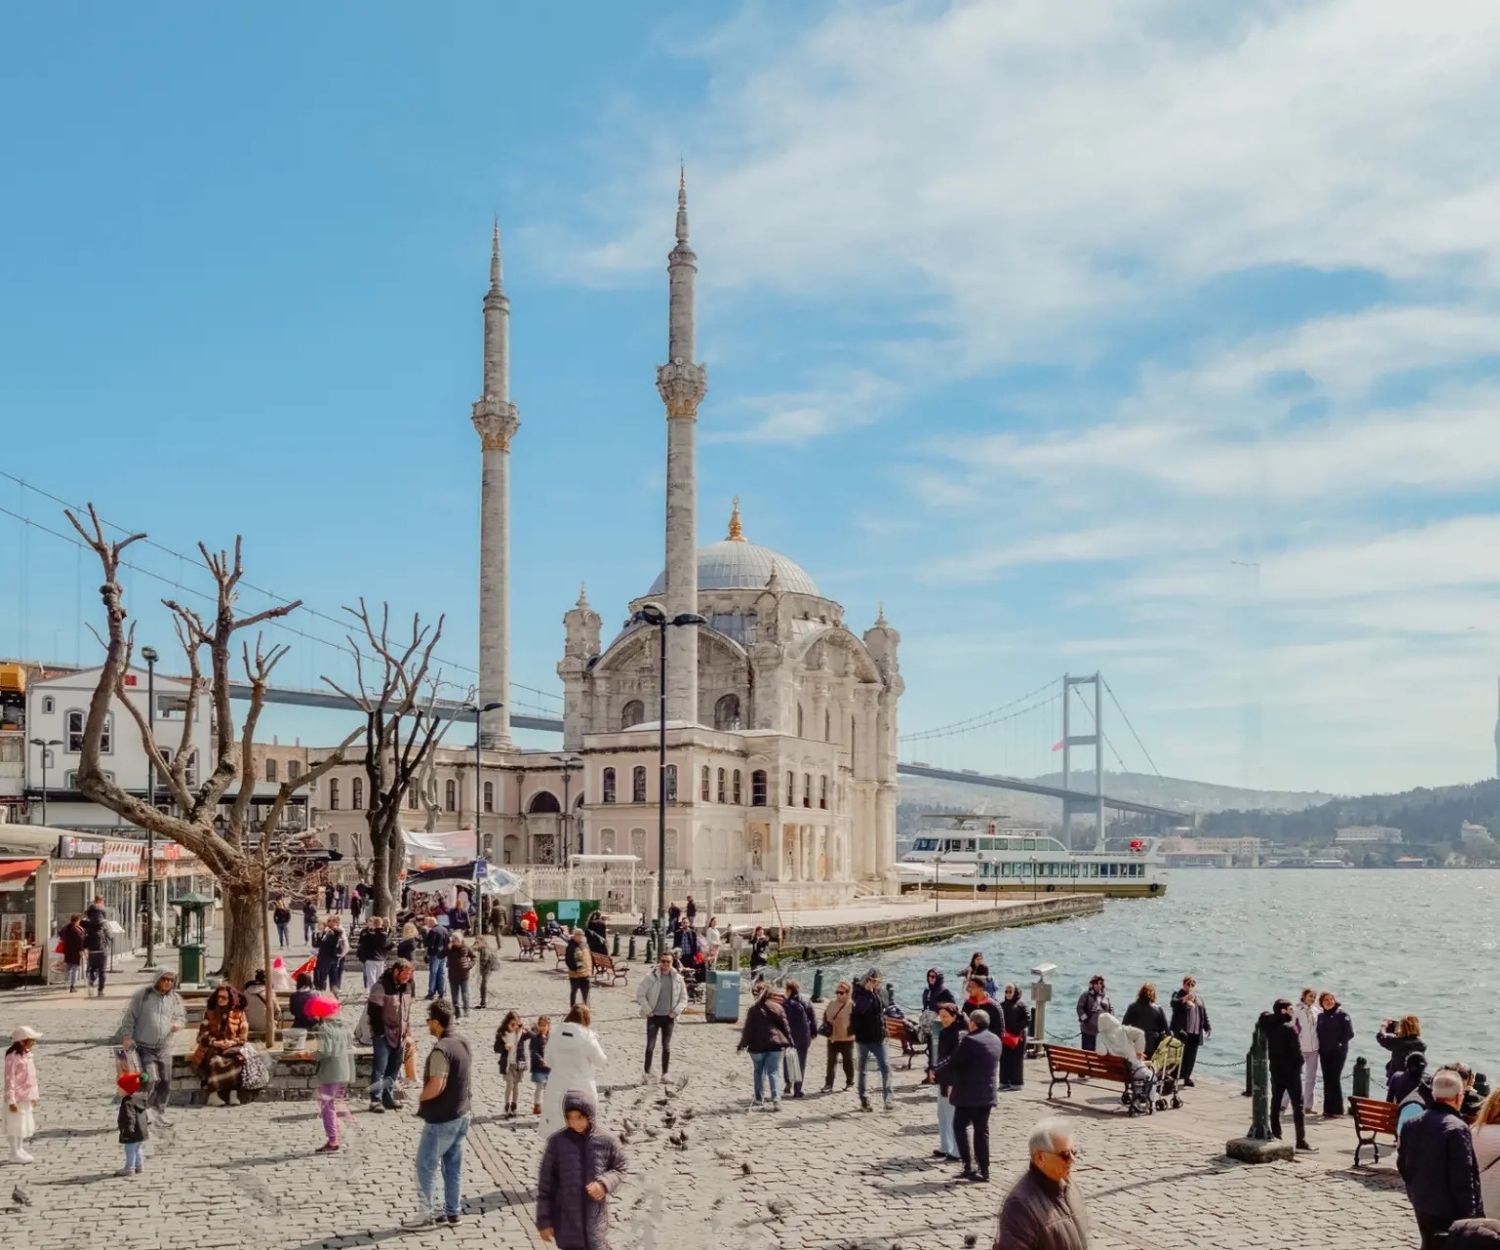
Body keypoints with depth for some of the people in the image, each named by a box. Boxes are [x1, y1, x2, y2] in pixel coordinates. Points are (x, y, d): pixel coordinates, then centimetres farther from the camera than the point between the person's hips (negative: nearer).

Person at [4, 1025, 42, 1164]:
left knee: (26, 1125, 16)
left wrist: (34, 1096, 19)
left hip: (27, 1098, 9)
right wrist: (11, 1100, -19)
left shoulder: (28, 1056, 8)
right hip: (17, 1098, -9)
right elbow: (10, 1079, -18)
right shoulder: (13, 1057, -18)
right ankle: (15, 1154, 8)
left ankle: (20, 1150, 28)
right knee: (16, 1125, 0)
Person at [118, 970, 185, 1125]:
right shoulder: (142, 995, -6)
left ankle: (159, 1112, 24)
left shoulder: (175, 998, 7)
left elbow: (182, 1017, 16)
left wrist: (177, 1024, -7)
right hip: (144, 1046, -5)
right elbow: (129, 1017, -4)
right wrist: (126, 1036, -12)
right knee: (151, 1079, -17)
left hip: (164, 1047, 5)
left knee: (165, 1082, 8)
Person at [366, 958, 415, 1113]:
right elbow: (373, 1012, -15)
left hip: (399, 1035, 6)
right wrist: (380, 1033, -15)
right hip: (383, 1035, -6)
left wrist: (408, 1033, 11)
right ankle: (376, 1100, -5)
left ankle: (388, 1098, 18)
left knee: (394, 1068, 9)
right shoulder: (381, 987, -14)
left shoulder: (407, 987, 6)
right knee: (380, 1067, -9)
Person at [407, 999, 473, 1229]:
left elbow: (436, 1086, -28)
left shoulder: (441, 1050, -24)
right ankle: (452, 1211, 22)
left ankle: (426, 1214, 7)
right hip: (461, 1114, 9)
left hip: (440, 1119, -8)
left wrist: (421, 1098, -9)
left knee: (426, 1166, 3)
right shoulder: (463, 1041, 4)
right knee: (454, 1166, 15)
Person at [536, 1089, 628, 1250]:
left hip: (595, 1219, 0)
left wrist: (604, 1183, -13)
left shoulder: (606, 1141, -7)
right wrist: (544, 1221, -1)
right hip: (566, 1220, 0)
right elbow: (545, 1184, -1)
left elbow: (619, 1169, 8)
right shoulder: (557, 1142, -8)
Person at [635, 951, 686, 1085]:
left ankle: (664, 1074, 15)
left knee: (666, 1047, 7)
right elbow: (640, 994, -6)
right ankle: (647, 1073, 7)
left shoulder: (678, 978, 1)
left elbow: (684, 998, 9)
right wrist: (647, 1010, -8)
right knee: (650, 1045, -3)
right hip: (654, 1016, -2)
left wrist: (676, 1011, -3)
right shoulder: (651, 977, -8)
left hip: (669, 1017, 2)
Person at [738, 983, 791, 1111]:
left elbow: (748, 1028, -1)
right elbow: (785, 1026, 3)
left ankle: (759, 1099, 18)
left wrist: (743, 1044, 5)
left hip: (757, 1045, 0)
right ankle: (776, 1100, -14)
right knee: (774, 1072, 1)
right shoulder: (777, 1008, 3)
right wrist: (789, 1042, 9)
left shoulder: (753, 1009, 0)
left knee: (759, 1072, 15)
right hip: (775, 1043, 0)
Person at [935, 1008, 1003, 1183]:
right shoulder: (996, 1041, 8)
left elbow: (953, 1062, -14)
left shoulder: (969, 1041, -17)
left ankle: (969, 1165, 0)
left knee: (960, 1126, 7)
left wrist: (937, 1071, 5)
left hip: (968, 1094, -7)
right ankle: (983, 1170, 9)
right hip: (987, 1094, 7)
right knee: (982, 1131, 10)